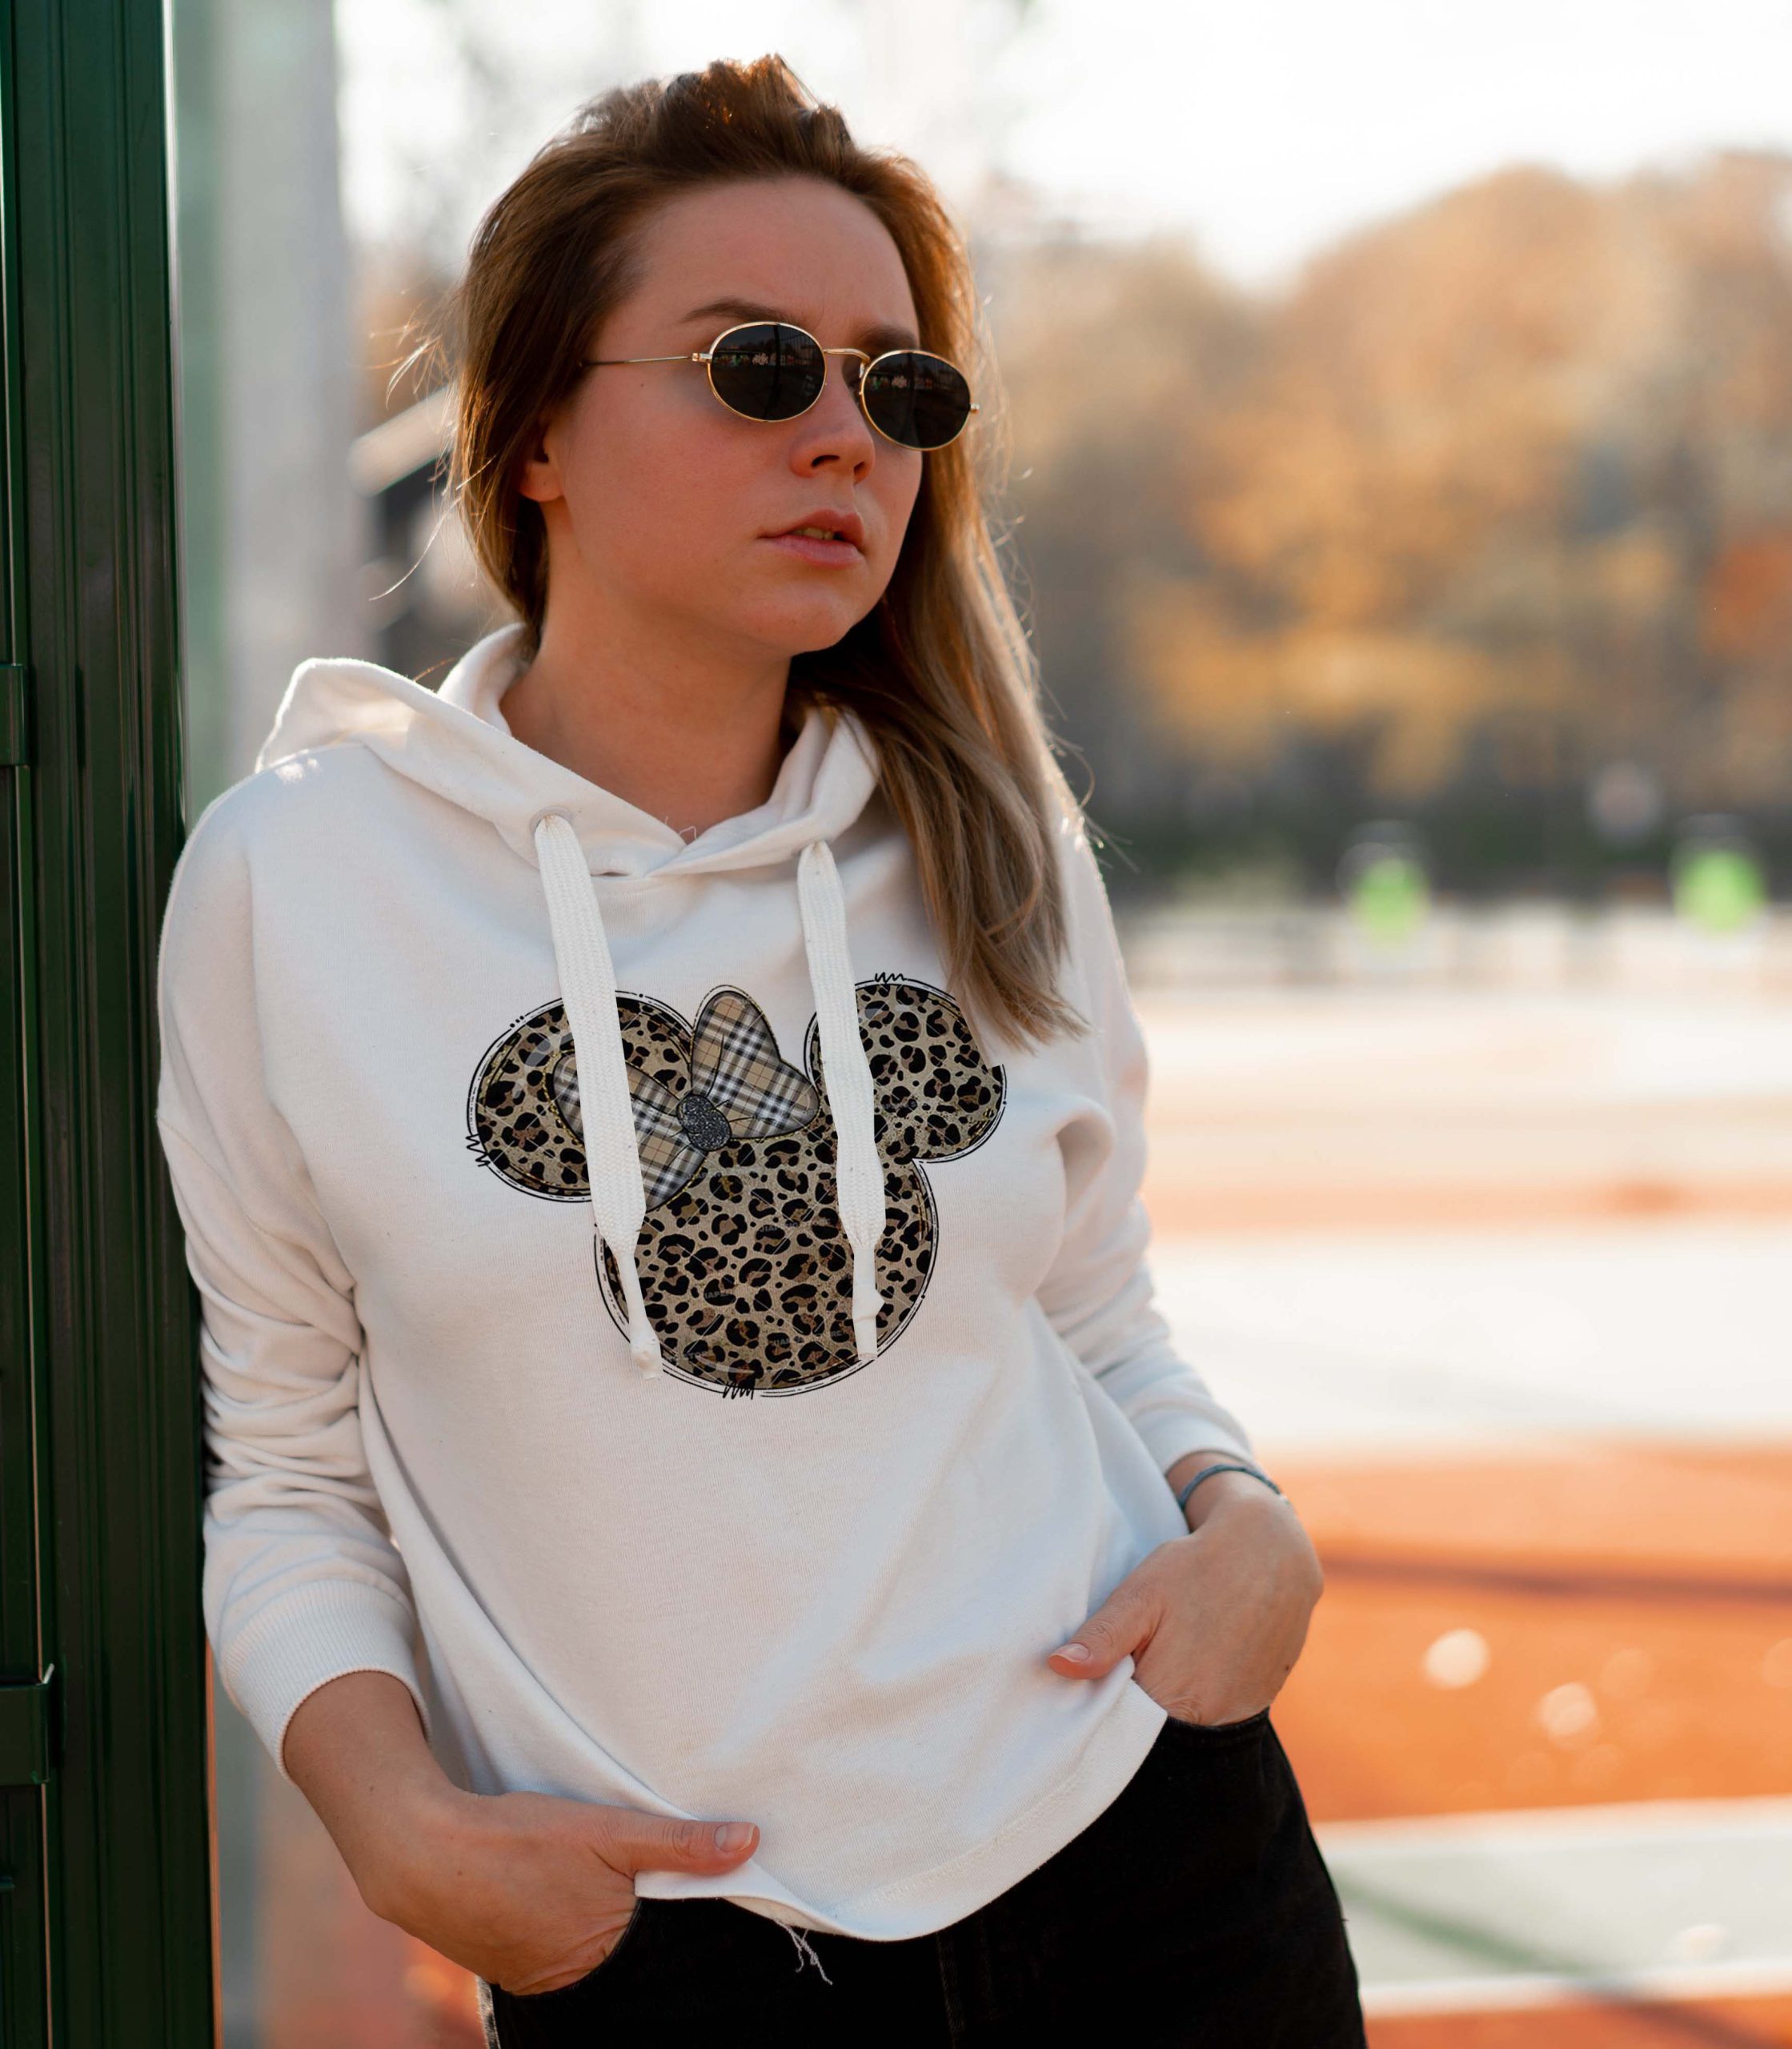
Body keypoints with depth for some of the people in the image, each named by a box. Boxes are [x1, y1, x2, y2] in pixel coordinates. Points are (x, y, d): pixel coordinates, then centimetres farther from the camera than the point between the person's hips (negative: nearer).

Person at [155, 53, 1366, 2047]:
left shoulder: (998, 848, 5)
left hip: (1151, 1874, 3)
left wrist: (1248, 1521, -5)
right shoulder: (293, 878, -5)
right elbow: (287, 1476, 1)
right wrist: (398, 1825, -14)